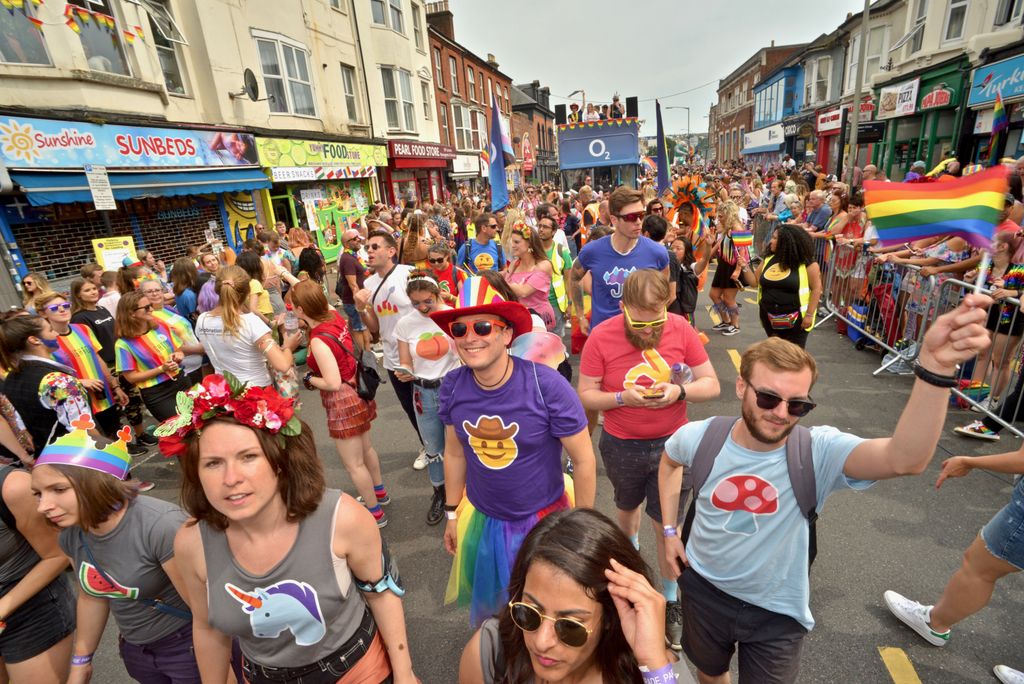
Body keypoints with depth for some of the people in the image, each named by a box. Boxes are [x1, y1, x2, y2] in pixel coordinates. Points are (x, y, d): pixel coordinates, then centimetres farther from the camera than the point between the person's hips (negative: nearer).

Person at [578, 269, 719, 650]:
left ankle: (671, 601, 32)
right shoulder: (601, 337, -17)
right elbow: (585, 395, -12)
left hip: (671, 443, 0)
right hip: (621, 446, 1)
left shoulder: (680, 329, -14)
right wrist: (622, 397, -29)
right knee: (627, 506, 27)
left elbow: (711, 385, -7)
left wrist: (680, 391, -26)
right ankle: (631, 549, 60)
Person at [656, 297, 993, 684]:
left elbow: (904, 459, -46)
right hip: (704, 590, 2)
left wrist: (934, 366, -59)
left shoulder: (819, 453, -26)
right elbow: (669, 462, 3)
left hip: (777, 612, -1)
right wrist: (670, 530, 0)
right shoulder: (700, 438, -20)